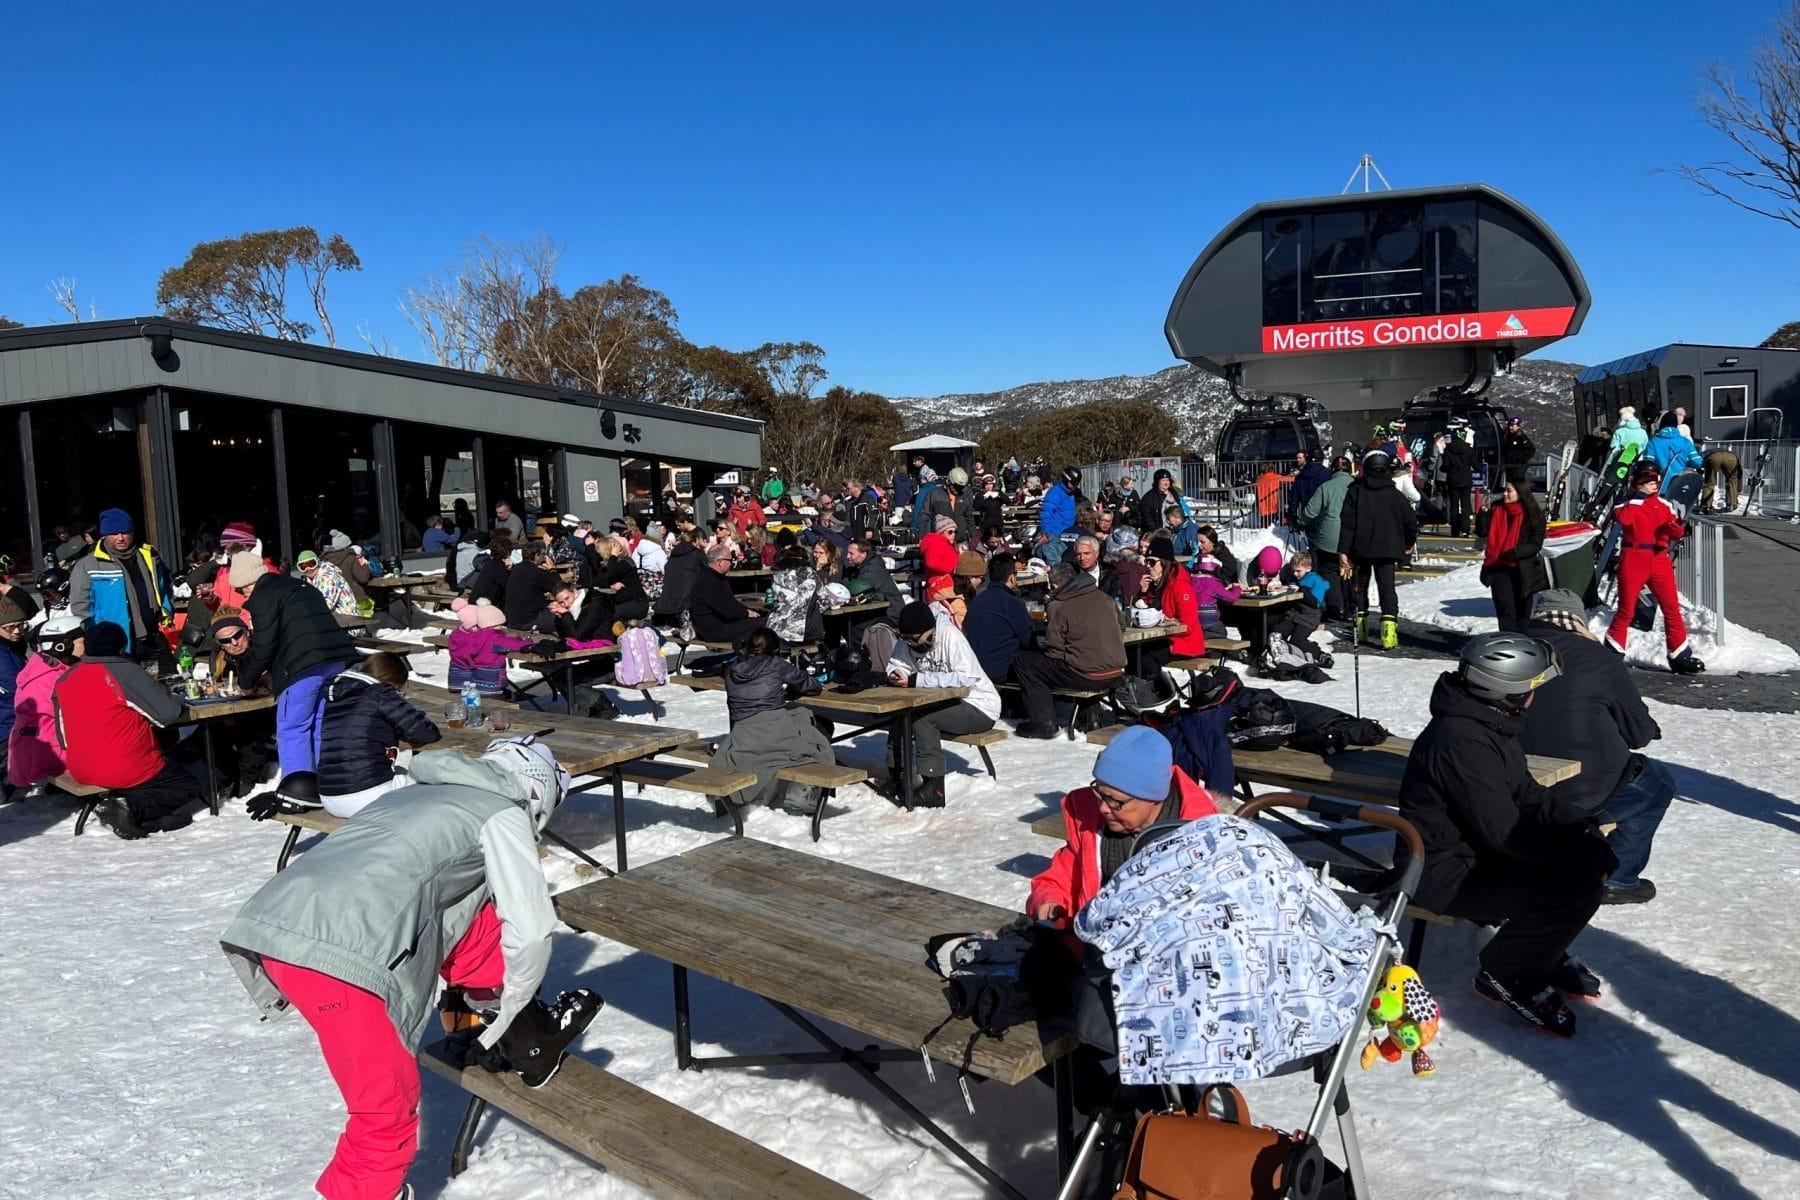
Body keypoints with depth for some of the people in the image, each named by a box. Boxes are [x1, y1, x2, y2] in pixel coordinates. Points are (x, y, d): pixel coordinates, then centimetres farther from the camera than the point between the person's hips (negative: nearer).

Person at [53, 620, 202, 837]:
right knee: (189, 786, 10)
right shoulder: (126, 672, -14)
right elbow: (169, 713, -15)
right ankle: (132, 807, -14)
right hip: (126, 770, -7)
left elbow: (64, 738, 11)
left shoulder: (64, 680, 6)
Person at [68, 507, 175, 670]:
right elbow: (80, 607, -6)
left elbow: (164, 588, 23)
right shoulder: (88, 566, -6)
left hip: (155, 639, 5)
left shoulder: (149, 556, 8)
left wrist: (167, 611, 11)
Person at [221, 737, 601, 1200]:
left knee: (475, 920, 19)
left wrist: (463, 992, 50)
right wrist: (500, 1023, 20)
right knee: (388, 1110, 4)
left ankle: (531, 1037, 29)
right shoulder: (503, 812, 10)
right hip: (336, 954, -8)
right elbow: (531, 933, 4)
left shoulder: (420, 794, 32)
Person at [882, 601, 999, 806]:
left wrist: (917, 680, -32)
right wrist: (895, 675, -23)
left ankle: (933, 789, -23)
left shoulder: (950, 635, -23)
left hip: (979, 706, -7)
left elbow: (967, 678, -32)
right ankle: (896, 776, 1)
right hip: (945, 703, 8)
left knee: (922, 718, -26)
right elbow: (895, 664, 3)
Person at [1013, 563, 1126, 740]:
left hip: (1086, 677, -7)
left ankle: (1043, 723, 1)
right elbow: (1122, 626, 22)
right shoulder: (1104, 597, 8)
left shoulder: (1058, 607, -9)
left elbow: (1054, 651, -10)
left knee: (1022, 661, 4)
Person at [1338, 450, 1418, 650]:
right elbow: (1411, 519, 5)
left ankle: (1361, 627, 18)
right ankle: (1389, 626, -17)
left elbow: (1347, 523, -8)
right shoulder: (1394, 495, 2)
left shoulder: (1355, 492, -3)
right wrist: (1409, 543, 22)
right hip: (1388, 549, 1)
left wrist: (1343, 551, -8)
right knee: (1387, 587, 0)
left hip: (1360, 549, 0)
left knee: (1359, 585, 14)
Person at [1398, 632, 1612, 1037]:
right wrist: (1578, 847, -16)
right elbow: (1503, 833, -27)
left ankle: (1545, 956, 20)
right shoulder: (1462, 741, -28)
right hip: (1448, 875, -10)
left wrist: (1577, 829, 2)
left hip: (1477, 851, 11)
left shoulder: (1487, 720, 6)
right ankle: (1506, 975, -2)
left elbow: (1526, 793, 17)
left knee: (1590, 856, 6)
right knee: (1577, 881, -20)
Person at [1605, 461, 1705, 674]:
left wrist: (1678, 528, -12)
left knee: (1672, 608, 3)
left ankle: (1680, 656, 11)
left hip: (1659, 560, 4)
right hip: (1633, 561, -4)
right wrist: (1636, 499, -21)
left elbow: (1675, 531, 9)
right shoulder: (1630, 504, -2)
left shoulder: (1664, 505, 12)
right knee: (1626, 610, 0)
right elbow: (1621, 518, -24)